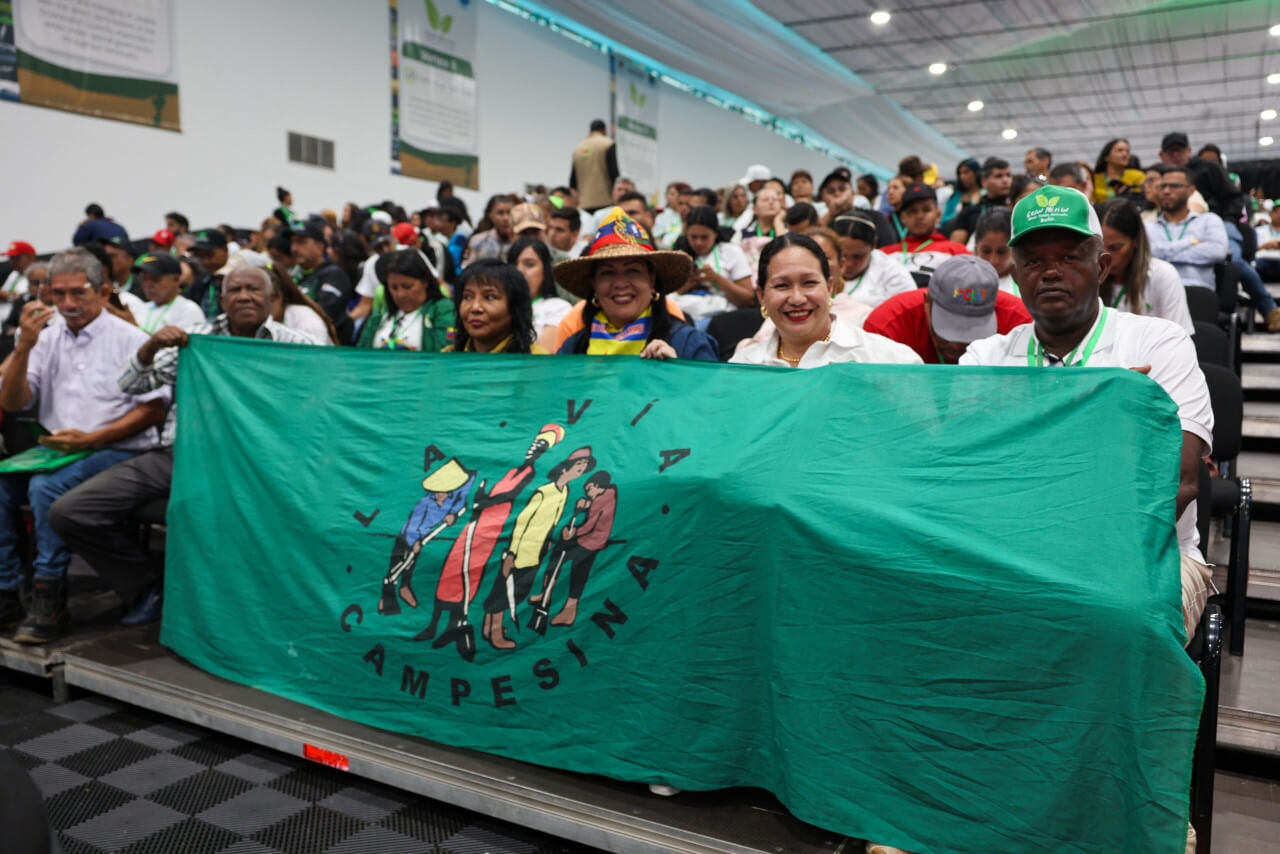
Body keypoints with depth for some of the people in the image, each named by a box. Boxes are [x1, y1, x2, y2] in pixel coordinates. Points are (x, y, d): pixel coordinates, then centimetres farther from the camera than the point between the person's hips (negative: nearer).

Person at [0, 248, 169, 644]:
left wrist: (90, 439, -15)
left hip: (115, 450, -6)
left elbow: (153, 409, -6)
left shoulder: (130, 339, -1)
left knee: (46, 486, -30)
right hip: (55, 448, 6)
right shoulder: (47, 338, 15)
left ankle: (49, 601, -20)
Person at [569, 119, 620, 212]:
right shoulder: (608, 144, 0)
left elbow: (572, 178, 16)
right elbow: (614, 173, -7)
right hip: (604, 201, -5)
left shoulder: (578, 148, 15)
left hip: (583, 202, 5)